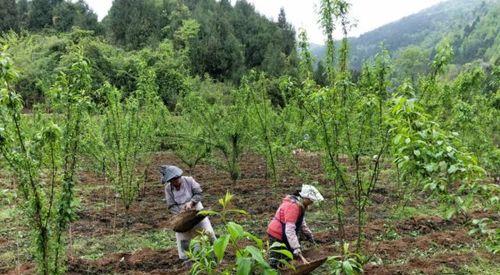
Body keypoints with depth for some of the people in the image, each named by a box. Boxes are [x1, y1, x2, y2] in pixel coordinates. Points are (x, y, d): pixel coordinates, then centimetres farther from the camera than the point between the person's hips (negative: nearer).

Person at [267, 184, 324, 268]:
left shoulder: (300, 205, 4)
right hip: (277, 237, -10)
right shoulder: (293, 206, -26)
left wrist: (312, 240, 22)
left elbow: (302, 224, 19)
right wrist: (299, 254, -35)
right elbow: (289, 231, -32)